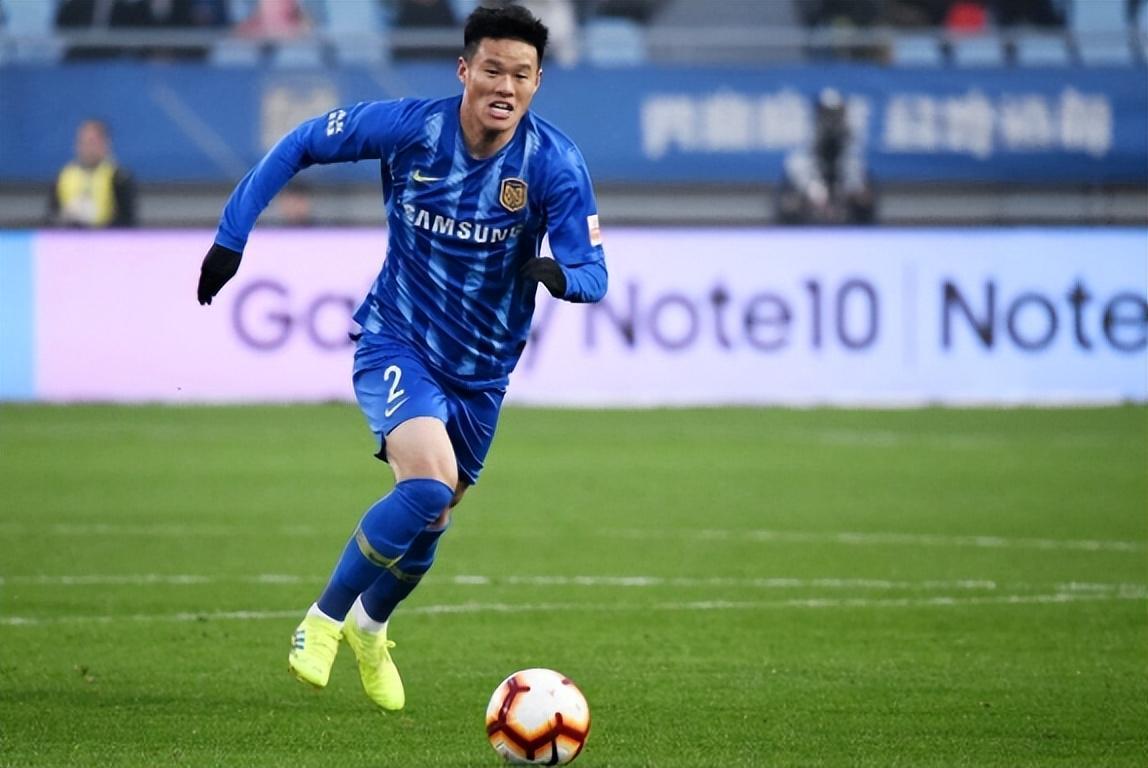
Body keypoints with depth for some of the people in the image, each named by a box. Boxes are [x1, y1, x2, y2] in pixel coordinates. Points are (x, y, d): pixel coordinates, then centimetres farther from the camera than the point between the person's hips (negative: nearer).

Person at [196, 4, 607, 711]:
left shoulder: (556, 165, -16)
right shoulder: (411, 127, -17)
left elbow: (592, 273, -18)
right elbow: (301, 144, -4)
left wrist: (561, 275, -42)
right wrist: (232, 236, -8)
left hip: (481, 371, 3)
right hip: (396, 342, -3)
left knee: (431, 518, 15)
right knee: (430, 480, -28)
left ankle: (369, 627, 48)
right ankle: (324, 619, -8)